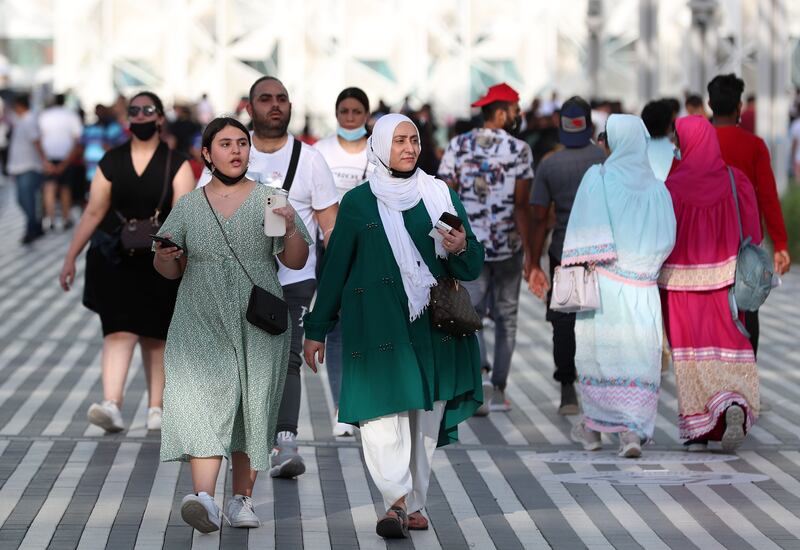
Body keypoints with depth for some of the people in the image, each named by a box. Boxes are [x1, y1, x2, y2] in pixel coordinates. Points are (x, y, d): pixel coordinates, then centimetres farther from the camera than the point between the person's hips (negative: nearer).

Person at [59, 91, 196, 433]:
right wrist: (71, 258, 8)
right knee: (119, 330, -13)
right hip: (114, 260, 0)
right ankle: (111, 405, -25)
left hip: (159, 261, 0)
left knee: (154, 335, 9)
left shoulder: (176, 165, 0)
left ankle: (155, 408, 17)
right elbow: (93, 213, 9)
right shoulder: (111, 162, 6)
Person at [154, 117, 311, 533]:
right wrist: (164, 258, -10)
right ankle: (204, 498, -28)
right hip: (201, 323, 0)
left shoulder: (268, 200, 6)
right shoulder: (188, 207, 10)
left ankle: (242, 499, 13)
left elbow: (296, 262, 3)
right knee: (204, 396, -17)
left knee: (252, 408, 2)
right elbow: (171, 271, 13)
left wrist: (291, 229, -16)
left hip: (258, 326, 0)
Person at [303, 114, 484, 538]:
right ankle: (397, 500, -25)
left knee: (426, 416, 2)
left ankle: (412, 505, 10)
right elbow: (335, 268, 11)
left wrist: (461, 249, -12)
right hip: (376, 325, -2)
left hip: (432, 325, 2)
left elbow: (472, 268, 11)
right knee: (382, 409, -18)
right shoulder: (358, 202, 8)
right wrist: (316, 330, 10)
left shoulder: (440, 196, 12)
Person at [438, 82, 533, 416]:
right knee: (506, 316, 12)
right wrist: (529, 249, -6)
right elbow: (521, 204, -10)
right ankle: (498, 389, 16)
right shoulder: (519, 149, -7)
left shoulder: (458, 146, 1)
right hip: (508, 245, -1)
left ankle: (481, 373, -20)